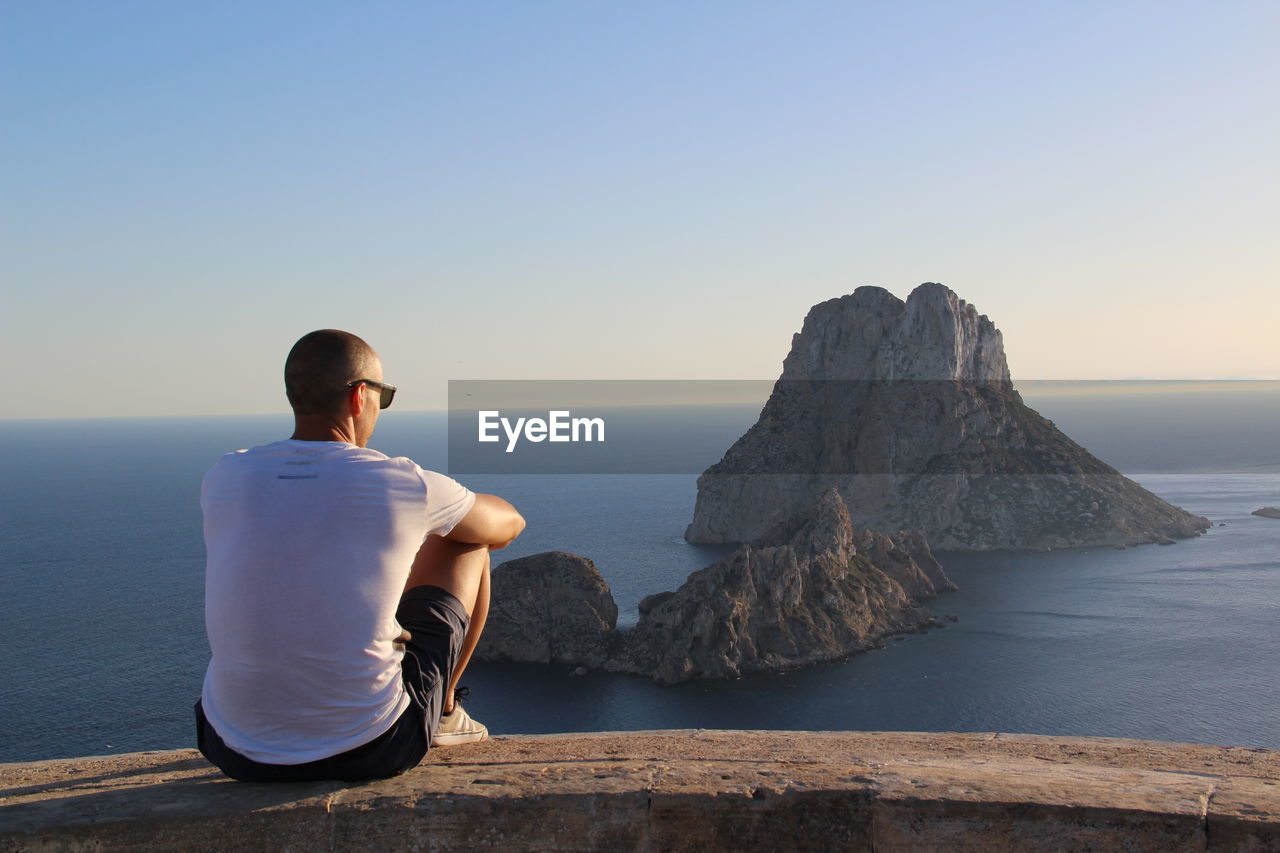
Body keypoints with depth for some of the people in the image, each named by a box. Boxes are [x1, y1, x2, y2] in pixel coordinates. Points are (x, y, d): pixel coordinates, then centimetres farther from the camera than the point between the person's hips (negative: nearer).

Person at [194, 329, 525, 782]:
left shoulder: (223, 479, -4)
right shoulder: (404, 485, -12)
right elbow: (508, 524, 10)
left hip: (235, 751, 3)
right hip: (367, 752, -3)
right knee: (465, 542, 14)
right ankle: (443, 711, 34)